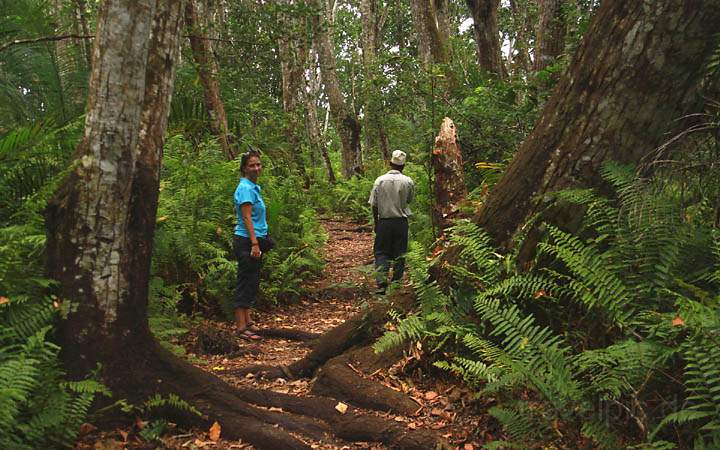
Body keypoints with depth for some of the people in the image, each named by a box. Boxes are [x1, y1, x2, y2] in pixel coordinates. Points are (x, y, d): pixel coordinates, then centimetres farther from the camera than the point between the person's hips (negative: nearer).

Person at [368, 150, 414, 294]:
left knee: (381, 252, 6)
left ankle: (382, 284, -6)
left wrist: (376, 223, 7)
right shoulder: (408, 181, -5)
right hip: (401, 221, 1)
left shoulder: (380, 180, -6)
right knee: (399, 253, 11)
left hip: (384, 221, -1)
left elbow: (374, 205, -3)